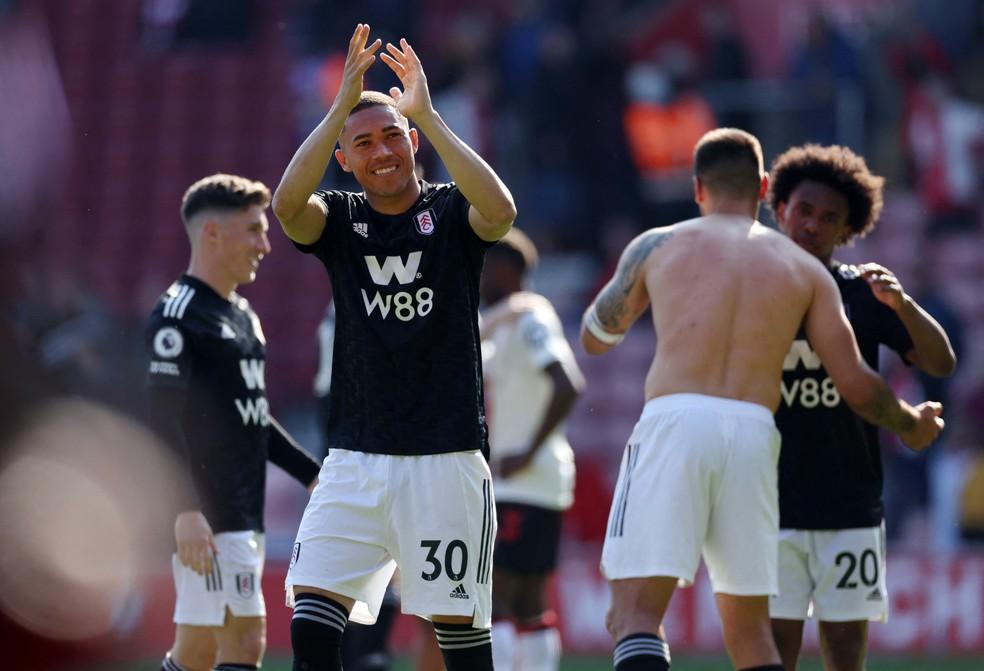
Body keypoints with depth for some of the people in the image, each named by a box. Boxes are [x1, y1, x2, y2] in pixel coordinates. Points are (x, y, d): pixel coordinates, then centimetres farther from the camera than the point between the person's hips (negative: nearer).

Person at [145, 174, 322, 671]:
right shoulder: (179, 313, -11)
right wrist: (186, 509, -26)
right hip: (207, 516, -9)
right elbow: (164, 420, -18)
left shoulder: (243, 315, 20)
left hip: (244, 513, 9)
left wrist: (313, 476, 24)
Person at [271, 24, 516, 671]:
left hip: (446, 459, -2)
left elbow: (500, 212, -23)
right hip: (355, 463, 2)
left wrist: (427, 113, -21)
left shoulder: (451, 212, 1)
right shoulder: (339, 218, 7)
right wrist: (343, 103, -21)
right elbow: (287, 205, -16)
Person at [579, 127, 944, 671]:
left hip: (673, 422, -3)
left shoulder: (658, 246, 13)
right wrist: (911, 423, 34)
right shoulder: (805, 269, 17)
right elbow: (856, 385, 13)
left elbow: (593, 339, 25)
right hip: (753, 434, 3)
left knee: (637, 610, -8)